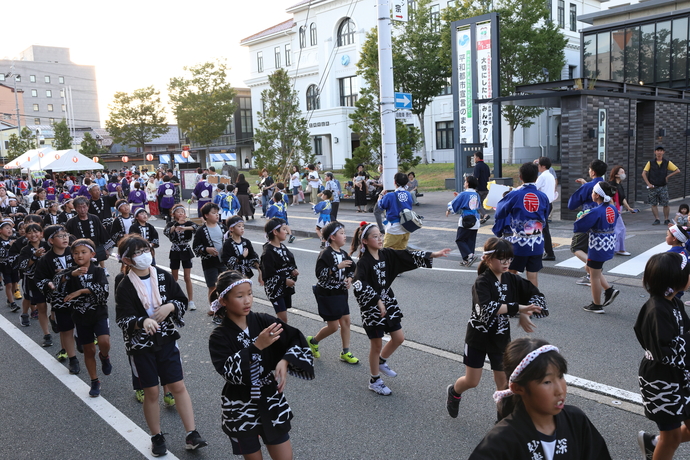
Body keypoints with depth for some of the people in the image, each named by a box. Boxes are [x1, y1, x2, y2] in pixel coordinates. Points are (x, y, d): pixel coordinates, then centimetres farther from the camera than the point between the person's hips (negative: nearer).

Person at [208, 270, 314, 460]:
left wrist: (285, 361, -27)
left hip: (271, 402, 2)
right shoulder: (219, 337, -12)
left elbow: (297, 339, -10)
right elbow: (229, 371, -25)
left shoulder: (264, 321, -6)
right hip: (240, 409, -2)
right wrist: (256, 347, -32)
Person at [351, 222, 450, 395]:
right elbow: (360, 286, -31)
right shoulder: (363, 263, -20)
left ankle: (381, 362, 40)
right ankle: (374, 381, 26)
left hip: (388, 302, 7)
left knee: (399, 338, 13)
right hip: (371, 308, -7)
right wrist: (377, 301, -33)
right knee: (377, 344, 6)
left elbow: (409, 256, -2)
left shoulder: (387, 254, -1)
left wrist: (434, 254, -8)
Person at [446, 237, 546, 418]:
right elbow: (486, 309, -37)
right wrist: (518, 308, -38)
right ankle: (454, 392, 38)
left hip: (501, 338, 4)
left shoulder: (512, 279, -5)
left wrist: (524, 314, -19)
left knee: (503, 382, 11)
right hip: (478, 337, -4)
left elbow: (537, 296, -2)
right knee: (472, 381, 6)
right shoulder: (482, 282, -21)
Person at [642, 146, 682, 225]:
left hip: (663, 187, 0)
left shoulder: (667, 163, 4)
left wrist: (668, 176, -3)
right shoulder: (650, 163, 2)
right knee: (653, 204, 2)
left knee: (665, 204, 0)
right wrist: (648, 184, -10)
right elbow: (643, 174, -1)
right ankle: (656, 219, 9)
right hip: (653, 187, 0)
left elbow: (678, 171, 5)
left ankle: (666, 220, 10)